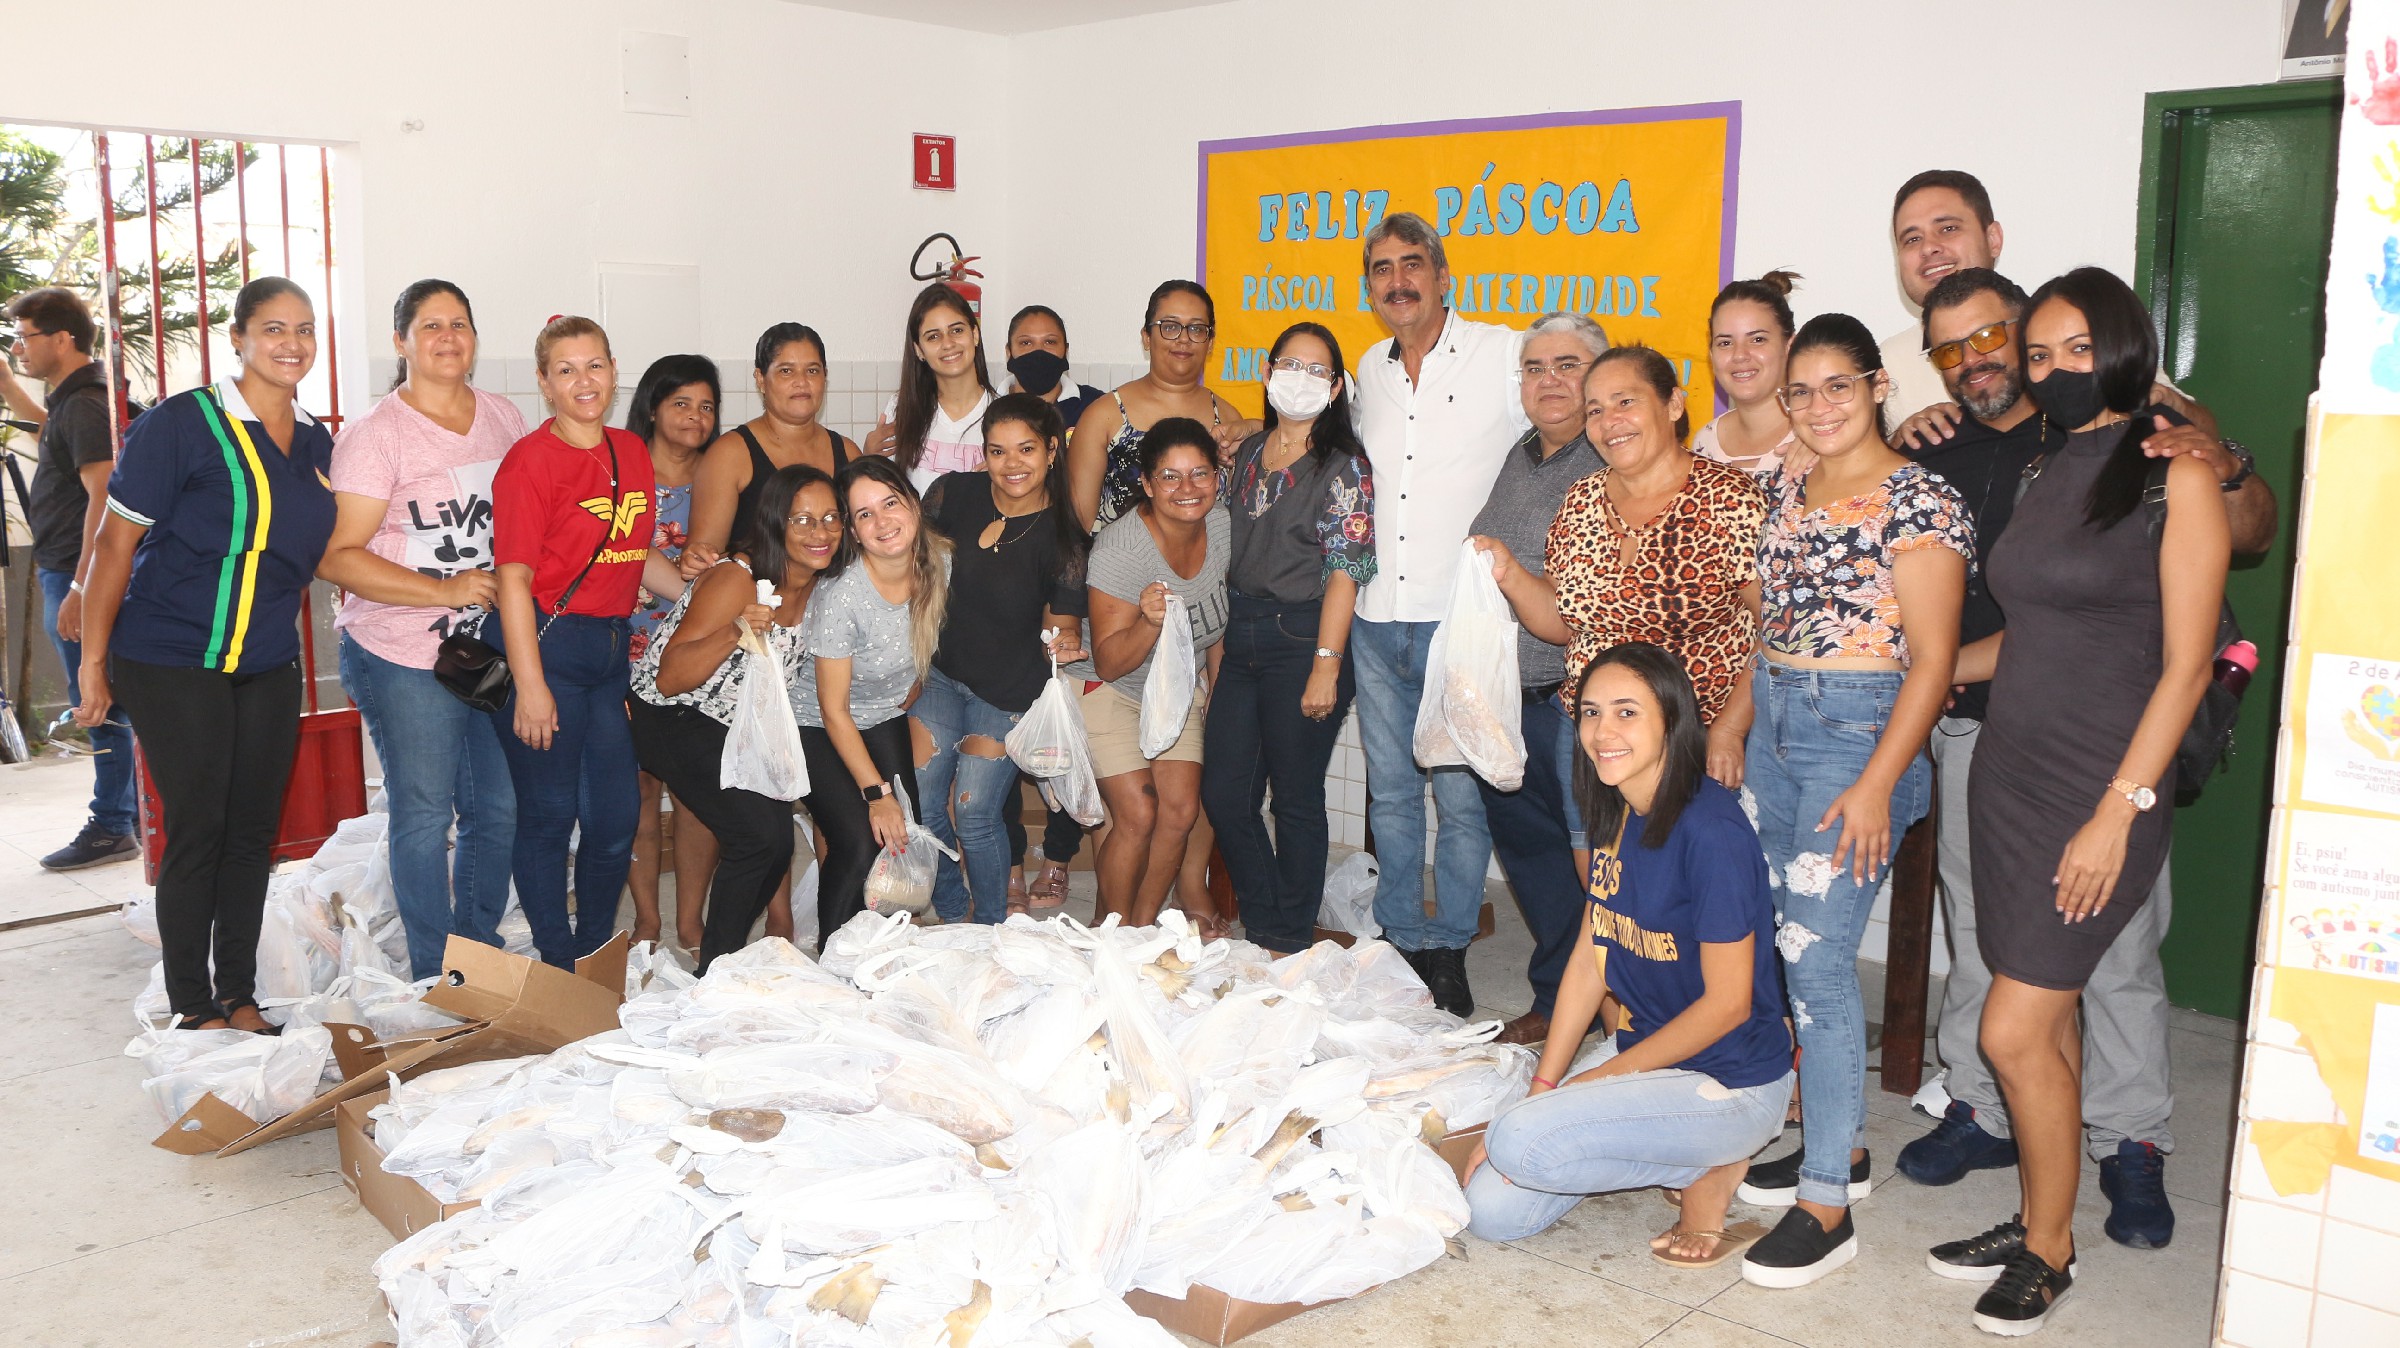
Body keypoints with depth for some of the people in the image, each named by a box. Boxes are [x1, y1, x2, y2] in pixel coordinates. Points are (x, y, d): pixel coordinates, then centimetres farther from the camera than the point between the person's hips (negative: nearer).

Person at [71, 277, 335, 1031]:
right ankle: (192, 1005, 13)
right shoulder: (182, 425, -11)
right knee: (197, 828, -1)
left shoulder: (316, 443, 7)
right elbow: (117, 543, -9)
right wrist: (94, 662, -9)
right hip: (172, 664, -6)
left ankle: (240, 997, 22)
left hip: (269, 667, 6)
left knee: (253, 830, 10)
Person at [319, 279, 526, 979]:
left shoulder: (504, 416, 9)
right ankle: (434, 974, 16)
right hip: (406, 658, -5)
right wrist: (445, 591, -20)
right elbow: (336, 556, -13)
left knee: (500, 808, 11)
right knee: (424, 817, 2)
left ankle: (481, 946, 30)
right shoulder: (374, 434, -8)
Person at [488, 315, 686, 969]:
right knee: (550, 814, 1)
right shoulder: (530, 459, -11)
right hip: (544, 644, -7)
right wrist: (530, 685, -18)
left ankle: (598, 953, 29)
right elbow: (514, 577, -14)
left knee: (618, 813, 11)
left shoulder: (631, 451, 10)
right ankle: (561, 967, 16)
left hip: (611, 646, 7)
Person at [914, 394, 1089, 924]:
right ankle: (953, 918, 27)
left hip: (1008, 689, -3)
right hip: (940, 670, 3)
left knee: (974, 813, -6)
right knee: (921, 803, 3)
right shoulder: (955, 493, -9)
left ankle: (994, 926, 19)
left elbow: (1063, 617, -7)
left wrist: (1063, 640, -30)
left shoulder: (1063, 536, -14)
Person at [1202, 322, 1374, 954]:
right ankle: (1259, 927, 24)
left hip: (1301, 639, -6)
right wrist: (1218, 645, 14)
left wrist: (1326, 664, -18)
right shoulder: (1247, 454, 13)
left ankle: (1290, 942, 18)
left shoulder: (1343, 465, -6)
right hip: (1240, 640, 6)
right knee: (1223, 794, 7)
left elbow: (1345, 570, -12)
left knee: (1296, 799, 3)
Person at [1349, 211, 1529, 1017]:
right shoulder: (1369, 370, 14)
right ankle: (1399, 942, 24)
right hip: (1378, 618, 5)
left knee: (1460, 796, -1)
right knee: (1390, 792, 12)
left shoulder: (1505, 355, -4)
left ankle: (1449, 953, 13)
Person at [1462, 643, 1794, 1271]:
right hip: (1647, 1047, 8)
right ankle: (1683, 1151, 15)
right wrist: (1541, 1088, -1)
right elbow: (1588, 960, 5)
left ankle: (1710, 1167, -3)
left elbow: (1727, 1002, -20)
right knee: (1491, 1211, 0)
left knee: (1518, 1145, -27)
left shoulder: (1710, 832, -24)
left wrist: (1600, 1076, -13)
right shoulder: (1615, 817, 2)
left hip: (1731, 1083, -8)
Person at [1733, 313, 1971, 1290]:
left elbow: (1933, 658, -14)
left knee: (1816, 954, -10)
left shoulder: (1917, 500, -10)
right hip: (1775, 724, 8)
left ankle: (1825, 1204, -2)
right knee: (1795, 945, 12)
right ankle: (1843, 1142, 28)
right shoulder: (1786, 489, 12)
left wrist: (1876, 785, -19)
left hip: (1859, 731, -8)